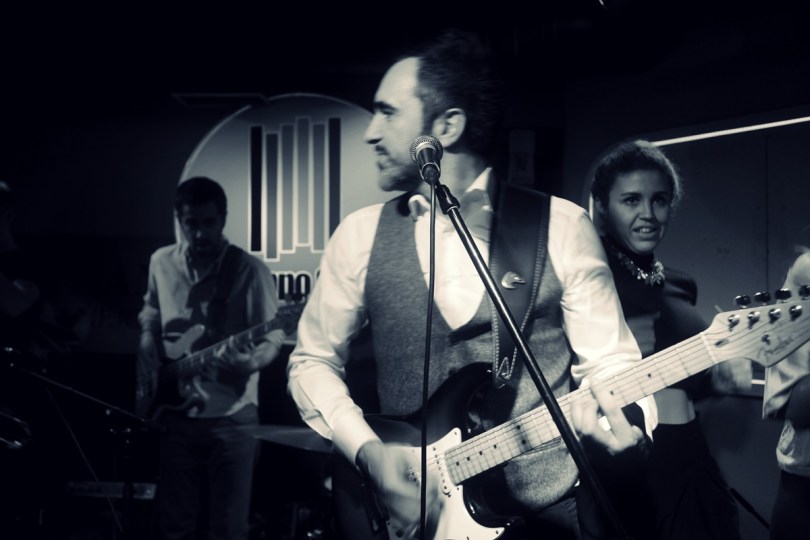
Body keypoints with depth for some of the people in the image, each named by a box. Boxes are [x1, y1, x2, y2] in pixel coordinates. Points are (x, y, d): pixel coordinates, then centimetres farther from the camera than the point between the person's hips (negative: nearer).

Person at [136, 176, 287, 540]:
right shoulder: (161, 263, 5)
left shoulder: (250, 270, -9)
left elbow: (273, 338, -9)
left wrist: (252, 361, -30)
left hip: (232, 415, -4)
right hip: (175, 414, 4)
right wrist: (147, 383, 4)